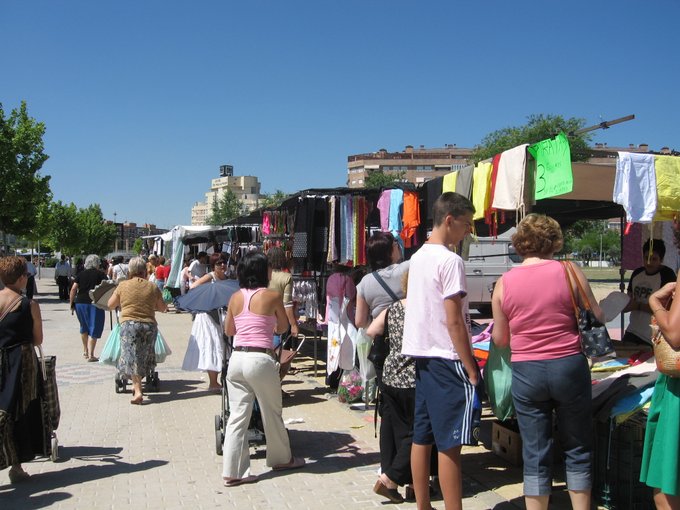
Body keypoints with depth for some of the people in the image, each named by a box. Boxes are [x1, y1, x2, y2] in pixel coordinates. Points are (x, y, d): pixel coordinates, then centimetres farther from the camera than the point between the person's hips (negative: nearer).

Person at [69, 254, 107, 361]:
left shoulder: (80, 274, 11)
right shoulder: (101, 274, 3)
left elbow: (73, 289, 5)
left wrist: (72, 304, 9)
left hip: (80, 302, 4)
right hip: (94, 303, -4)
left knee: (84, 327, 22)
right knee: (94, 329, 1)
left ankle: (85, 351, 31)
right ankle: (90, 354, -6)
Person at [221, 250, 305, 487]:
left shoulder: (235, 297, 8)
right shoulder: (272, 296, -4)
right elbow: (283, 327, 8)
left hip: (236, 359, 4)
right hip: (260, 360, -4)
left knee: (237, 416, 7)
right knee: (272, 413, 14)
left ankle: (232, 471, 8)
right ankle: (281, 458, 32)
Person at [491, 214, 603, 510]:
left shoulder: (504, 282, -1)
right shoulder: (569, 271, -6)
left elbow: (500, 340, 5)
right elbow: (597, 318, 1)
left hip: (525, 372, 1)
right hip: (569, 366, -1)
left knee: (535, 454, 9)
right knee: (577, 449, 15)